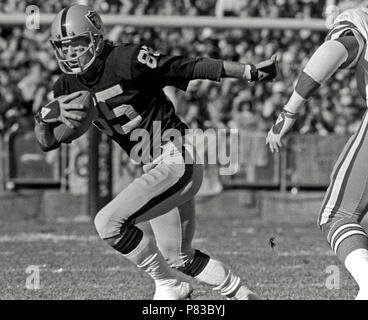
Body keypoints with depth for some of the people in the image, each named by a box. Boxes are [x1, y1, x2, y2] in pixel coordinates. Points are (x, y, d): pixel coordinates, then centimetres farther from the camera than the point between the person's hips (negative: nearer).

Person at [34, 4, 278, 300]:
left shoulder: (126, 60, -16)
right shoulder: (69, 86, 5)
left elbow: (192, 68, -14)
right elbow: (47, 142, 4)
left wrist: (249, 72, -16)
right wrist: (45, 117, -18)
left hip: (178, 161, -8)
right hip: (156, 169, 9)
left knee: (109, 222, -19)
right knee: (179, 258, 16)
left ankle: (170, 284, -3)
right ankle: (241, 295, 33)